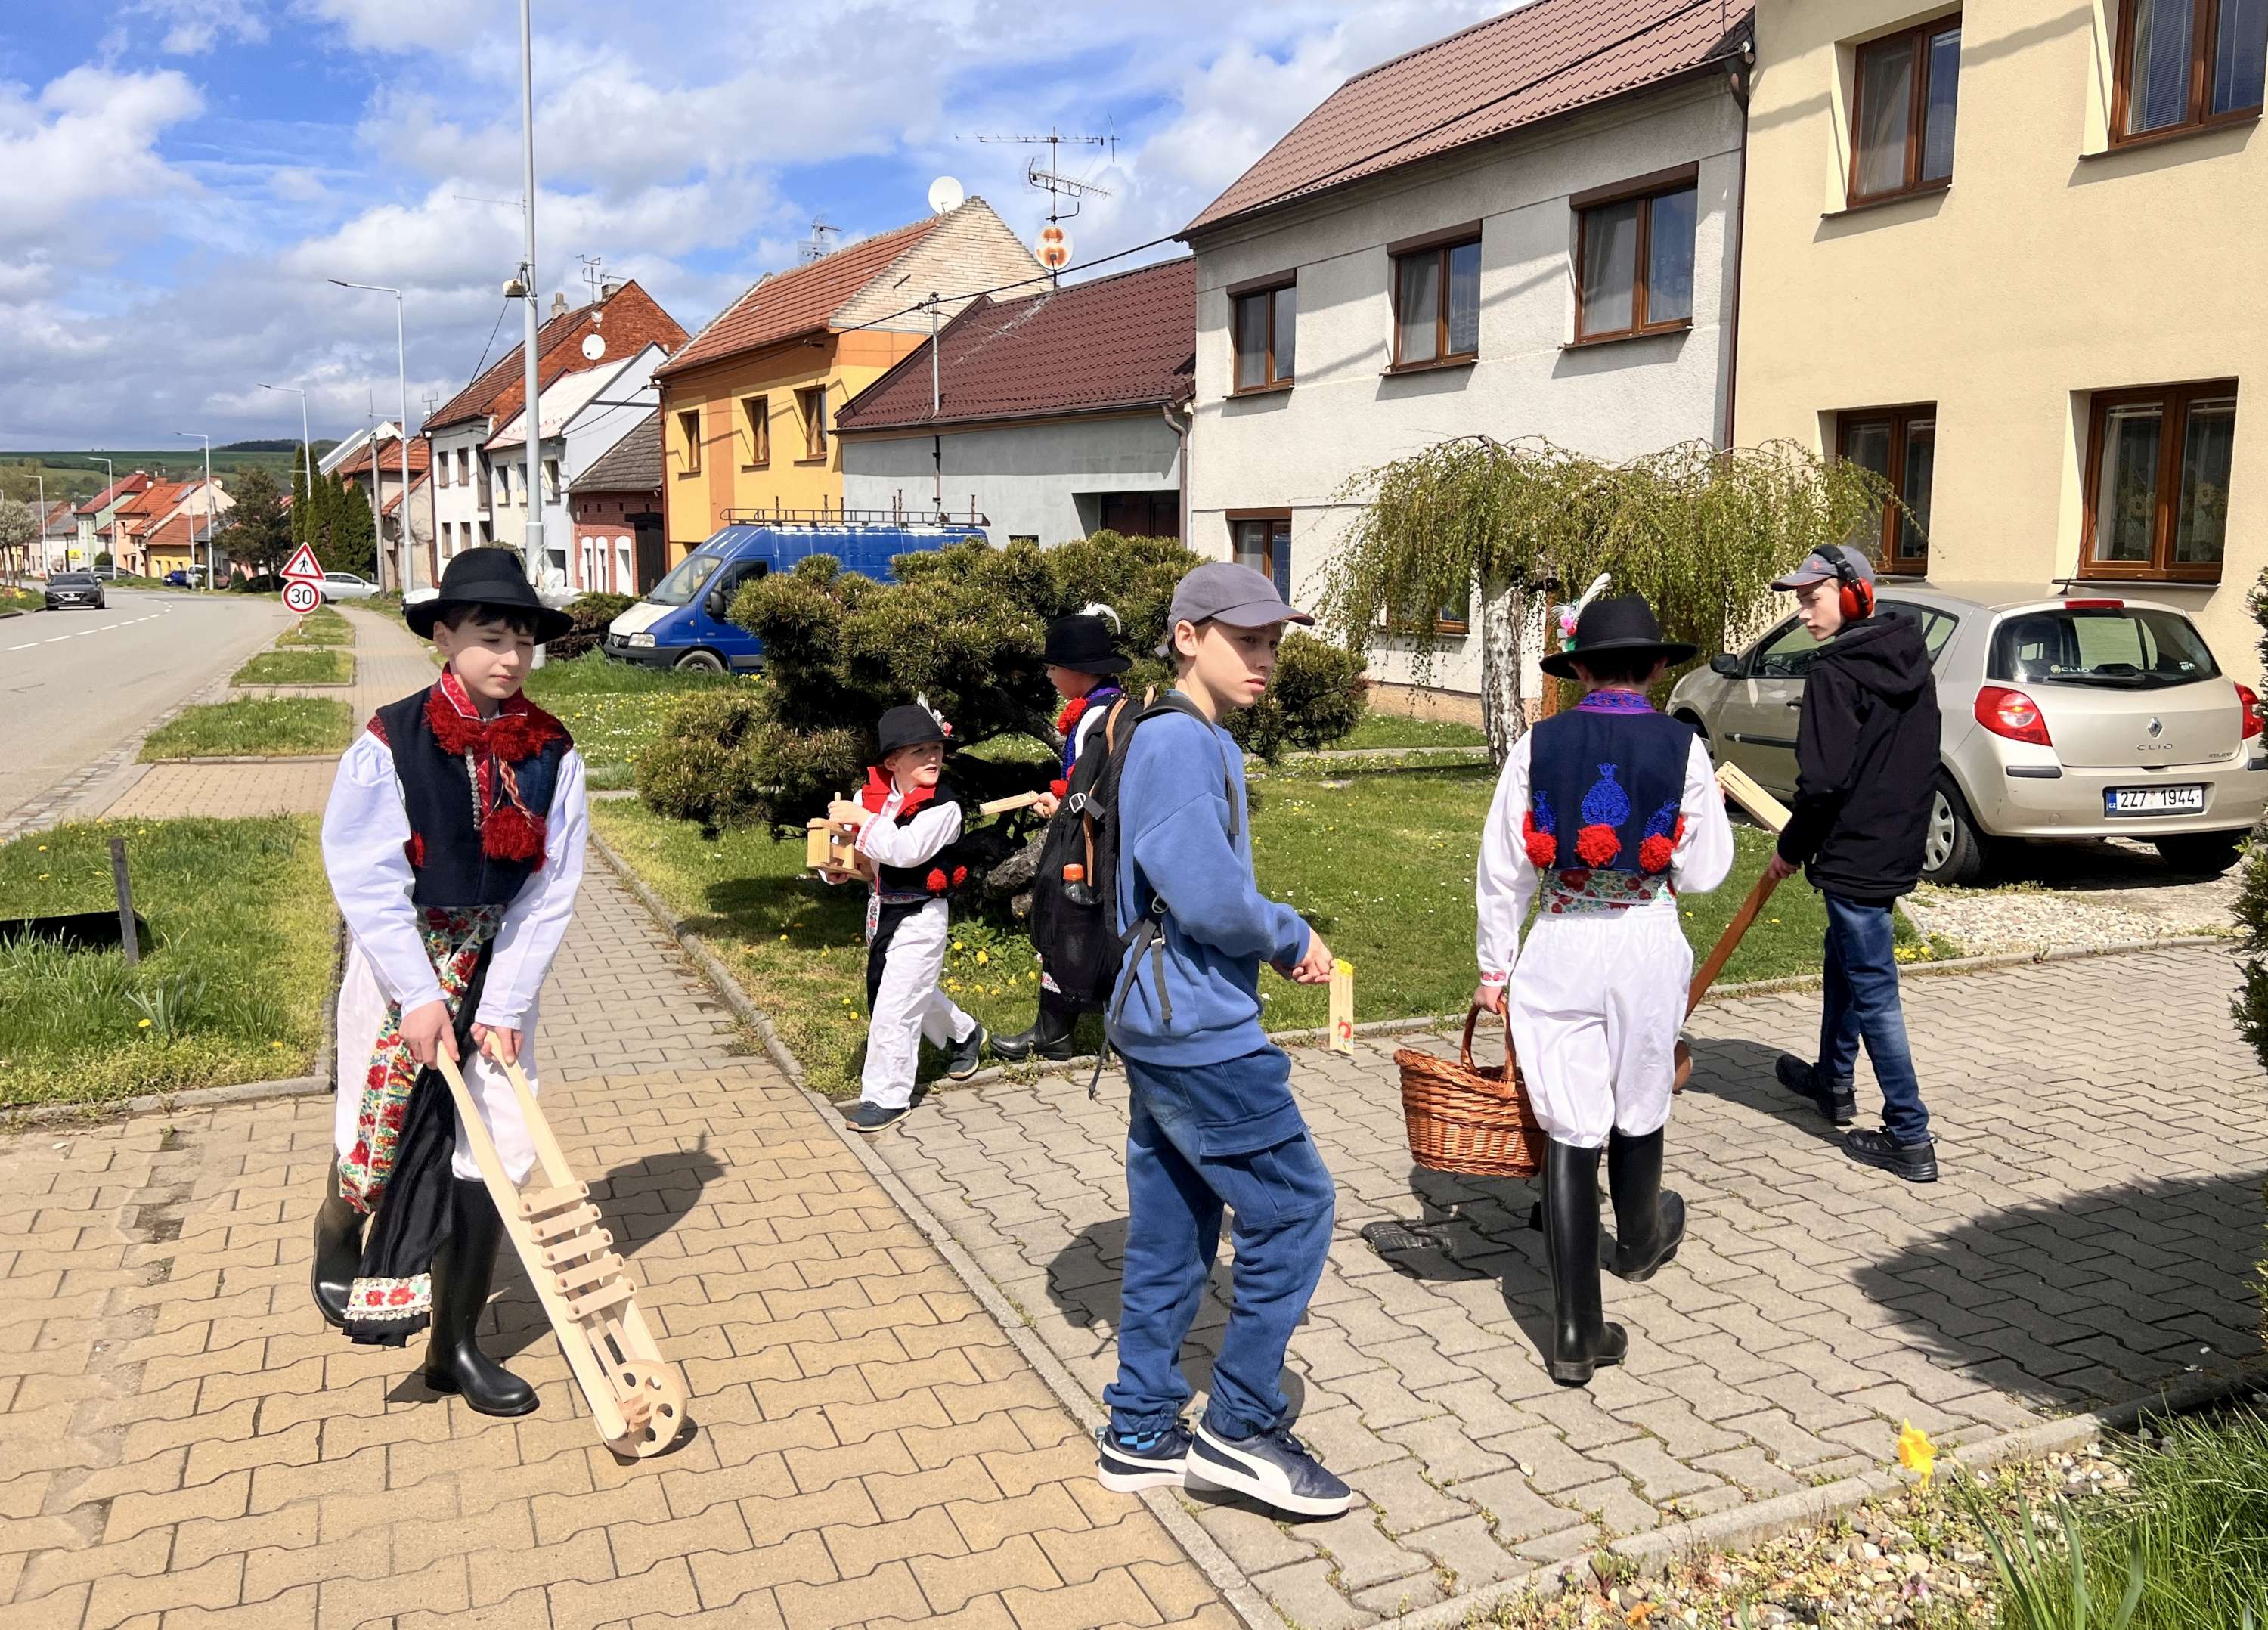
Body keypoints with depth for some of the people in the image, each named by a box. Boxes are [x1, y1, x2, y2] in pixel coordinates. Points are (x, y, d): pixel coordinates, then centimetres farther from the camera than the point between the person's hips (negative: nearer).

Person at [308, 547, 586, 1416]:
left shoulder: (550, 751, -7)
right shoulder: (390, 741, -15)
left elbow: (552, 887, -8)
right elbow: (365, 876, -15)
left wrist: (503, 1004, -13)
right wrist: (421, 993, -19)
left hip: (499, 963, 3)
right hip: (400, 961, -3)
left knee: (497, 1149, 4)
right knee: (377, 1133, 6)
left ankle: (455, 1345, 20)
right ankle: (338, 1243, 43)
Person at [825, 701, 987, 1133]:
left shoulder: (943, 806, -18)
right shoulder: (873, 793, -2)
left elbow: (907, 851, -32)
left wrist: (862, 819, -29)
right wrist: (836, 868, -15)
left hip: (920, 916, -7)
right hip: (880, 910, 7)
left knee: (894, 1006, -6)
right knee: (915, 992, 25)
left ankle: (886, 1097, 7)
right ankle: (964, 1034, 52)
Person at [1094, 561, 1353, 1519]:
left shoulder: (1201, 744, 16)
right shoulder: (1178, 741, -17)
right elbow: (1208, 897, -23)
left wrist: (1280, 940, 3)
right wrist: (1291, 938, -6)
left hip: (1166, 1022, 10)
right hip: (1197, 1031, -10)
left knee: (1172, 1233, 15)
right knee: (1293, 1206, -1)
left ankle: (1141, 1435, 25)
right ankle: (1240, 1429, 10)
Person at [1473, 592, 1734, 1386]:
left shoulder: (1538, 746, -5)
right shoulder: (1683, 748, -7)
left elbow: (1504, 873, -2)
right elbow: (1702, 872, -2)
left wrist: (1494, 968, 7)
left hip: (1558, 952, 0)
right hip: (1648, 950, 0)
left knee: (1569, 1132, 2)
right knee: (1639, 1112, 23)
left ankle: (1576, 1333, 4)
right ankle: (1642, 1240, 51)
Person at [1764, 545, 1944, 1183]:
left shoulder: (1835, 673, -19)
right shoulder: (1911, 662, 8)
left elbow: (1824, 780, -22)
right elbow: (1916, 760, 15)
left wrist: (1791, 848, -8)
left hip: (1856, 854, -10)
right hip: (1899, 843, 10)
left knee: (1873, 993, -3)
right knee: (1842, 958, 26)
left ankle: (1910, 1137, 1)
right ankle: (1834, 1082, 42)